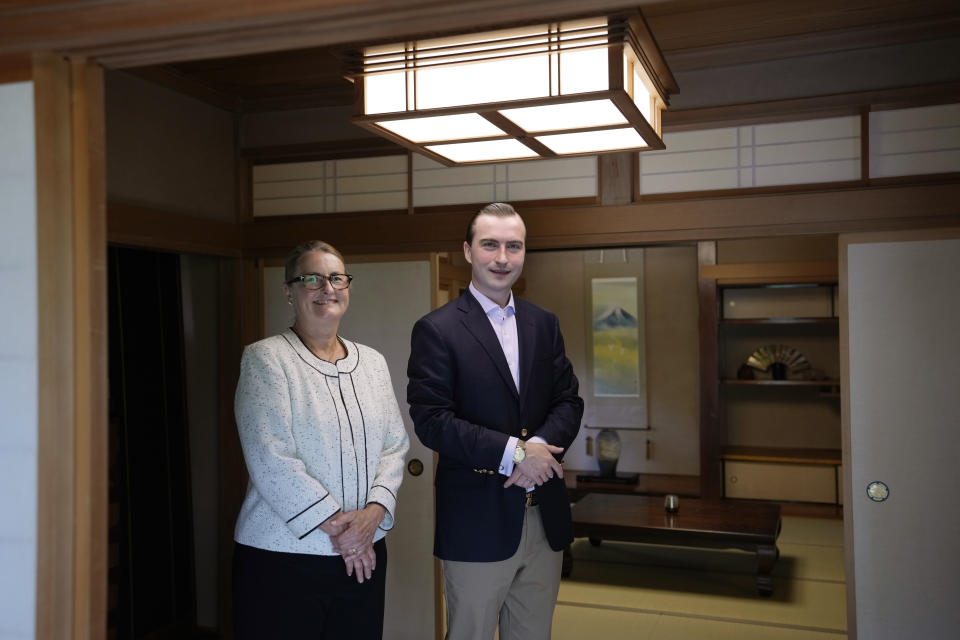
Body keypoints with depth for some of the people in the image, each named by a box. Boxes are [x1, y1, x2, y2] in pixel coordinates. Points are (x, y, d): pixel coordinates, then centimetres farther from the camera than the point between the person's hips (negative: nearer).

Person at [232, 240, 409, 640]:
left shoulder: (372, 363, 10)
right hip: (281, 557, -4)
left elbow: (395, 446, 6)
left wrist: (374, 511, -11)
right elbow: (270, 460, -14)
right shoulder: (265, 359, -6)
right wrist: (335, 524, -13)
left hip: (363, 554, 5)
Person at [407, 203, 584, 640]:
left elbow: (569, 401, 6)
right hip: (477, 521, -5)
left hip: (545, 517, 5)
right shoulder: (437, 330, -7)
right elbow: (431, 420, -14)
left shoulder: (544, 324, 10)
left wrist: (538, 445, -15)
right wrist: (513, 451, -20)